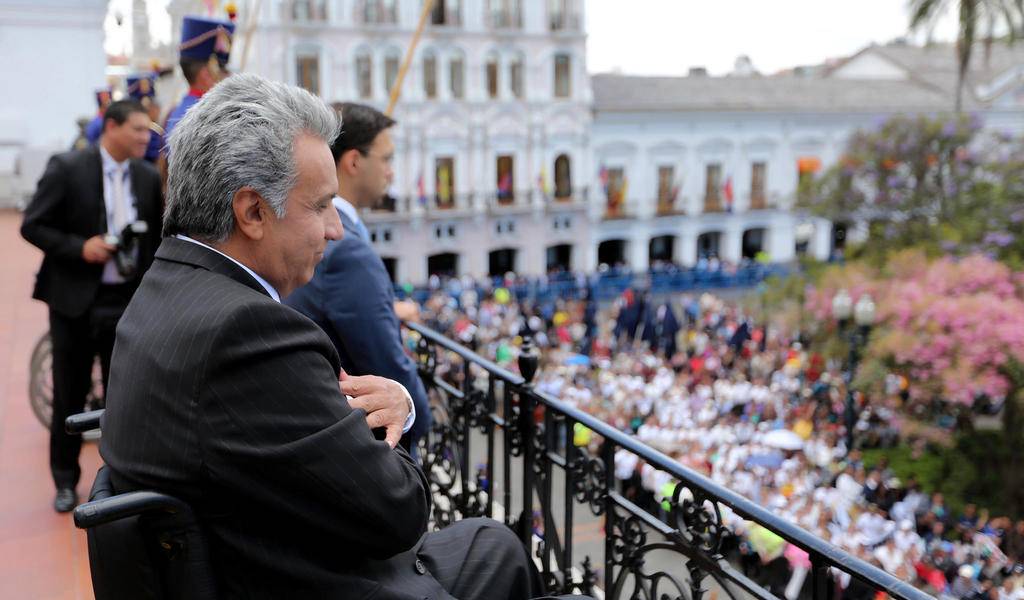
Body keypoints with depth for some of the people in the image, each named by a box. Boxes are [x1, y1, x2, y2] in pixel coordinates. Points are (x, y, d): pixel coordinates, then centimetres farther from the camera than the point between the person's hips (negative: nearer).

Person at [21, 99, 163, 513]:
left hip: (128, 302, 3)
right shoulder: (67, 168, -8)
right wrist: (78, 247, -20)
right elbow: (32, 226, -6)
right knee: (70, 395, 9)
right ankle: (66, 481, 27)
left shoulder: (148, 177, 4)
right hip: (75, 299, -3)